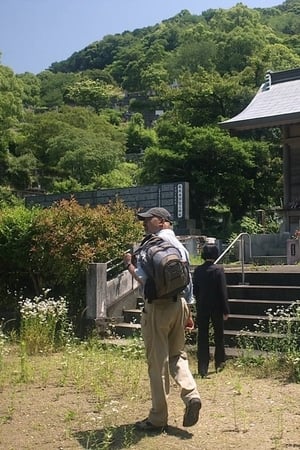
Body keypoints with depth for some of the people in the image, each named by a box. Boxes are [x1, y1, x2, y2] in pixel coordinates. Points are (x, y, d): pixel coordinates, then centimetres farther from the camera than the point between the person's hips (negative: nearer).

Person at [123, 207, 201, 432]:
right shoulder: (180, 246, 14)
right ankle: (191, 394, -3)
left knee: (158, 362, 0)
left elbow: (144, 278, -19)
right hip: (179, 304, 7)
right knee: (177, 354, 19)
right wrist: (187, 313, 23)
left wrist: (129, 264, -1)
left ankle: (158, 418, 9)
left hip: (157, 306, -7)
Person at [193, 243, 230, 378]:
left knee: (202, 338, 5)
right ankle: (219, 363, 30)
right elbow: (223, 291, -12)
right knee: (218, 336, 17)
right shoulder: (218, 270, -12)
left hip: (201, 308, 2)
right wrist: (226, 310, -6)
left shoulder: (197, 270, -2)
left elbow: (194, 290, 4)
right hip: (216, 308, -2)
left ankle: (203, 369, 5)